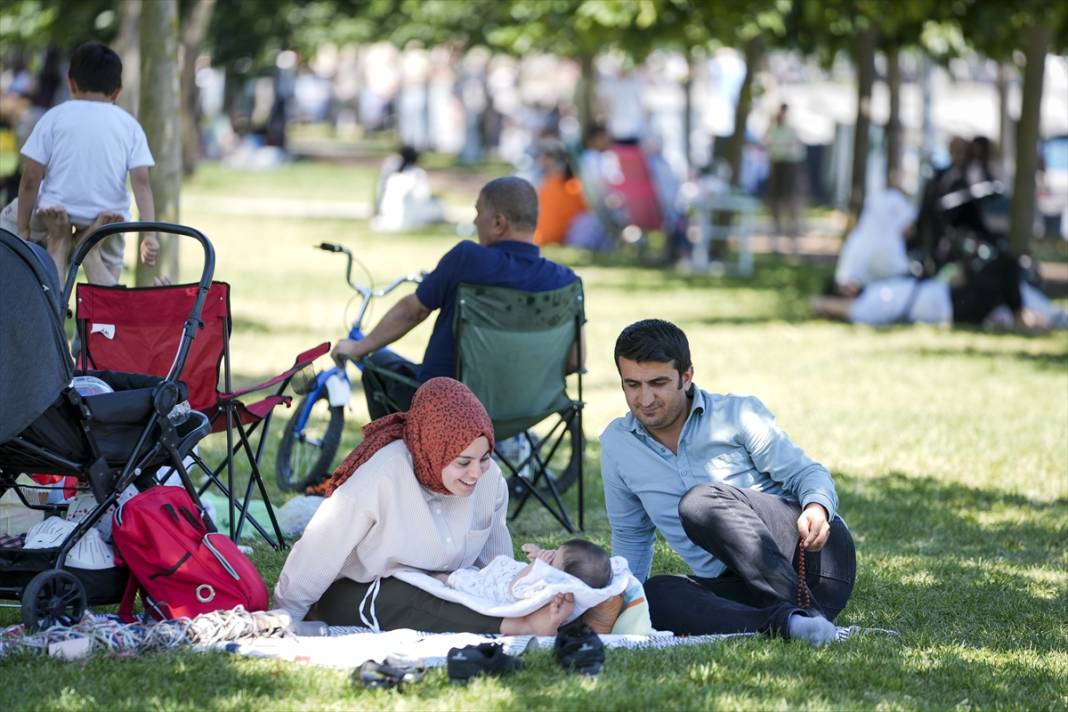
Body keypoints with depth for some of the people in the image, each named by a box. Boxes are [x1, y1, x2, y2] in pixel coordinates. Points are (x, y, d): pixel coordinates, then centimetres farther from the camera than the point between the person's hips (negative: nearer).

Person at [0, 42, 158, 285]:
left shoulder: (55, 117, 1)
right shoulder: (129, 125, 5)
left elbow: (31, 178, -3)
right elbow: (141, 181, -6)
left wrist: (23, 229, 4)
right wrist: (149, 234, -8)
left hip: (55, 210, -2)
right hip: (108, 215, 2)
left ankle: (58, 243, 4)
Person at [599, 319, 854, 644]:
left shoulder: (738, 414, 0)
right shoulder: (616, 445, 12)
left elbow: (807, 473, -2)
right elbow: (630, 536, 24)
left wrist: (818, 508, -24)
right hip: (738, 587, 4)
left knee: (700, 502, -30)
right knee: (651, 595, -28)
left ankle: (804, 611, -36)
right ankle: (784, 621, -43)